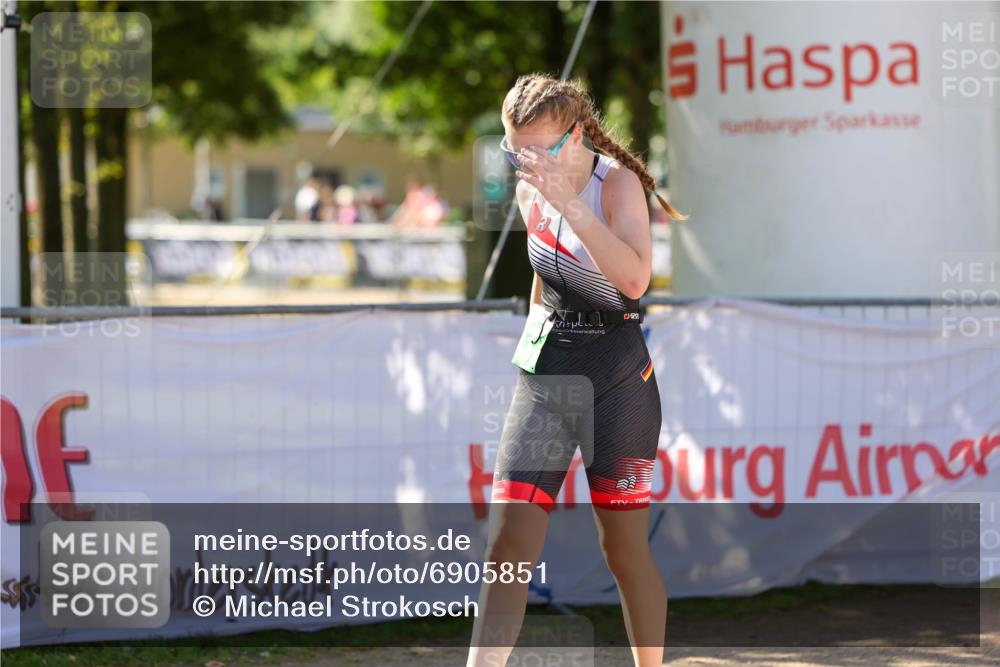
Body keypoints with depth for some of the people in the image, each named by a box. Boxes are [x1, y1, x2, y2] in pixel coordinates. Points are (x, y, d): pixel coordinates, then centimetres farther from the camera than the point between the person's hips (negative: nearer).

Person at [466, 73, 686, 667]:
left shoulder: (617, 183, -13)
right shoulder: (530, 191, 6)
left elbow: (634, 278, -31)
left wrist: (569, 202, -34)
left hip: (618, 379, -5)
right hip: (543, 375, 5)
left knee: (625, 550, 4)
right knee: (507, 546, -7)